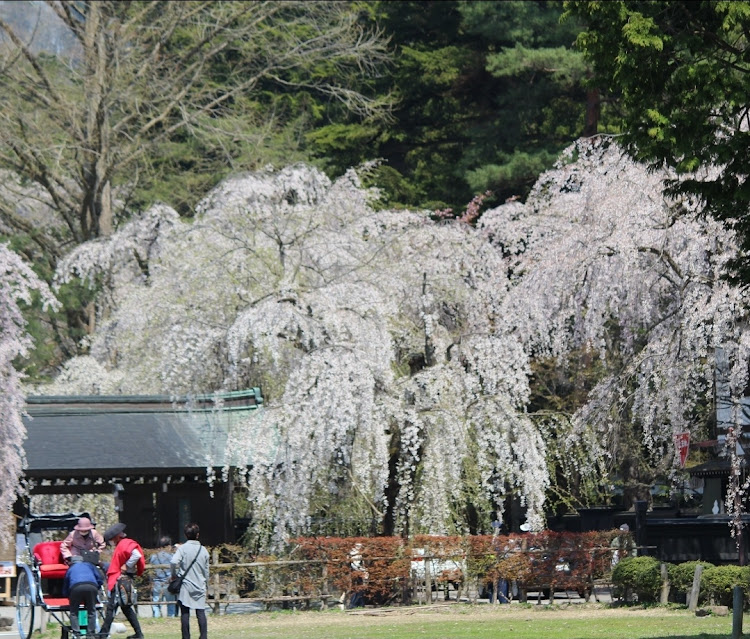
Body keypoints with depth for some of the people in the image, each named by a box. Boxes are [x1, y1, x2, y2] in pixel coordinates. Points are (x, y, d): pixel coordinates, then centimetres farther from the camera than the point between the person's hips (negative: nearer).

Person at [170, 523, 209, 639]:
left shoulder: (182, 548, -6)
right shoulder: (203, 550, 4)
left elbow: (174, 562, -22)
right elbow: (206, 570, 11)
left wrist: (174, 574, -4)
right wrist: (206, 584, 25)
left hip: (185, 586, -2)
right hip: (200, 586, 2)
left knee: (185, 613, 1)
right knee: (201, 612, 4)